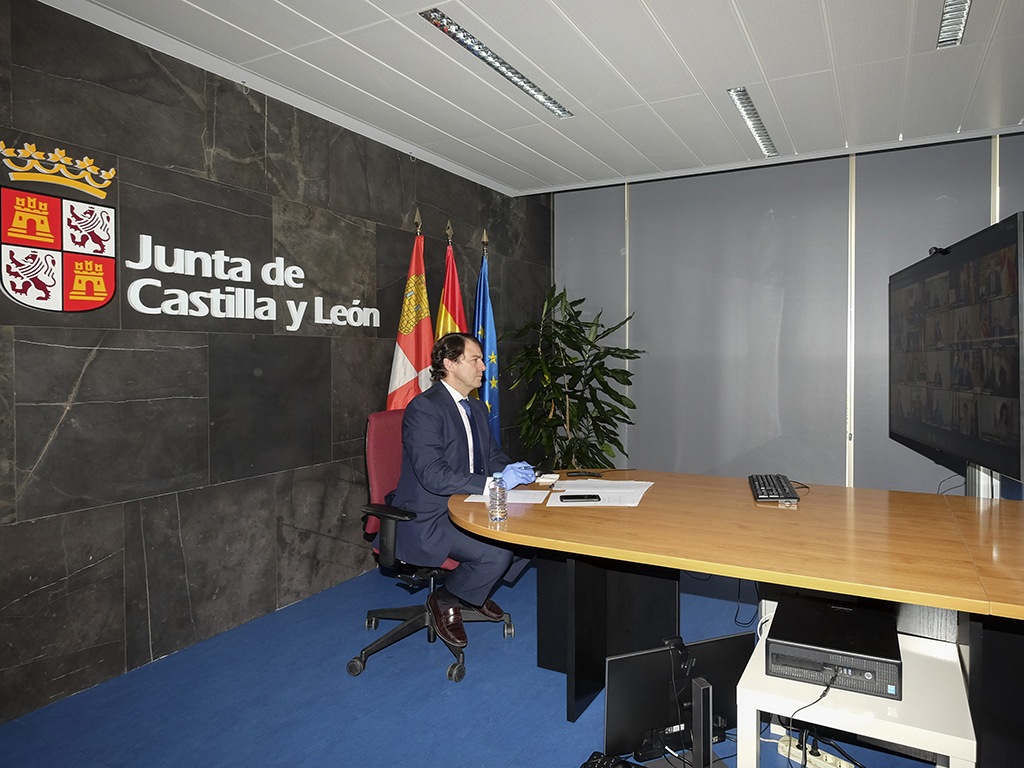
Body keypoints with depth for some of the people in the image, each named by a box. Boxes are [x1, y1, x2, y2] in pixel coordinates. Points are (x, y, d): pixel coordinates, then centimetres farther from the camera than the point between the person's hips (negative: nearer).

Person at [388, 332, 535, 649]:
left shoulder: (476, 408, 12)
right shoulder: (423, 409, -18)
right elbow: (434, 477, -26)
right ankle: (444, 601, 2)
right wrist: (494, 482, -29)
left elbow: (492, 456, 18)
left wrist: (513, 470, -6)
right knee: (496, 552, -26)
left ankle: (476, 592, 14)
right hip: (428, 519, -9)